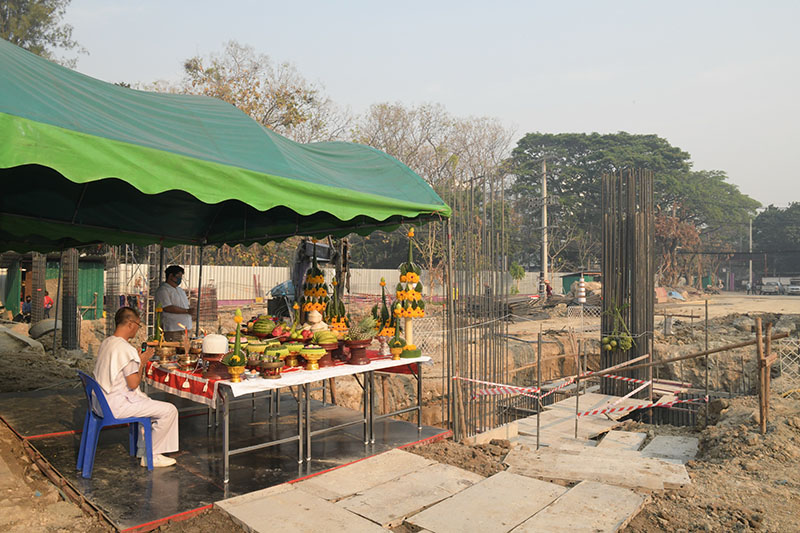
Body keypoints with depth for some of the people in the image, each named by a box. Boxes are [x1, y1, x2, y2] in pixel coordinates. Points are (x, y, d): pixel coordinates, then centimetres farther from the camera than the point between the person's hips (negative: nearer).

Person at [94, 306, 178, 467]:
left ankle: (144, 452, 30)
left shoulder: (105, 343, 8)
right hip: (117, 406, -10)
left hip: (102, 401, 10)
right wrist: (142, 362, -9)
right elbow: (133, 384, -21)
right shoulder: (126, 349, -22)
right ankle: (150, 456, 8)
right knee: (169, 410, -6)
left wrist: (138, 359, 12)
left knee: (149, 402, 30)